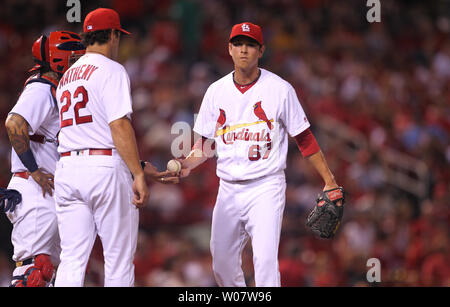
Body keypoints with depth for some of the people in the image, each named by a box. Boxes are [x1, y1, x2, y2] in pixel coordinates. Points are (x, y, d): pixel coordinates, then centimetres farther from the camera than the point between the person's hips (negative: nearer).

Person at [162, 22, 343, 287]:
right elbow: (206, 143, 14)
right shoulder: (216, 91, 7)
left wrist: (329, 181, -4)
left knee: (266, 260, -18)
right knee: (222, 263, 8)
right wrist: (188, 164, -6)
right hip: (228, 190, 5)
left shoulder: (280, 89, -4)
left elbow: (304, 138, 0)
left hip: (266, 188, -4)